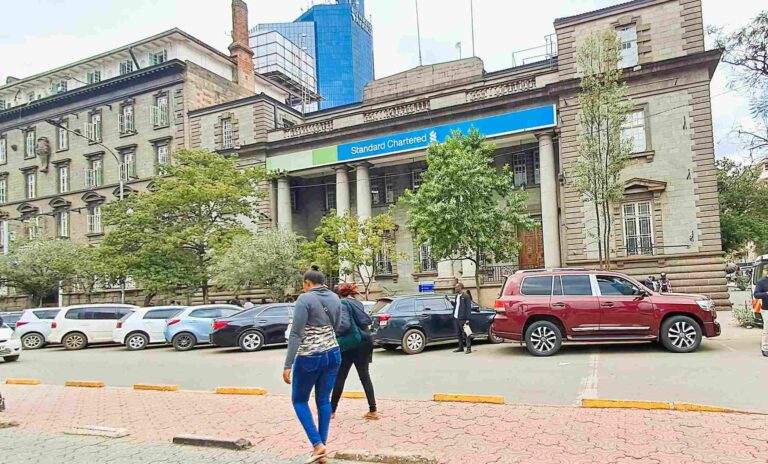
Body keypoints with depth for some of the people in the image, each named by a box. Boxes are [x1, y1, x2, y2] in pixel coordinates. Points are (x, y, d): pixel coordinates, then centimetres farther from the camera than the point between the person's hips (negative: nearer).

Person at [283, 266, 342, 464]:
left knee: (299, 400, 12)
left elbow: (296, 334, -17)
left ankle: (317, 445, 3)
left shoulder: (305, 299, -14)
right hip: (333, 354, 6)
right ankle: (322, 447, 17)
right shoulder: (335, 298, 5)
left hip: (310, 358, -6)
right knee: (324, 400, 15)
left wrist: (288, 365, -16)